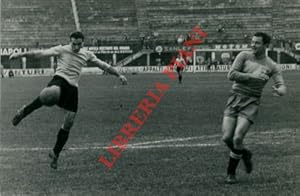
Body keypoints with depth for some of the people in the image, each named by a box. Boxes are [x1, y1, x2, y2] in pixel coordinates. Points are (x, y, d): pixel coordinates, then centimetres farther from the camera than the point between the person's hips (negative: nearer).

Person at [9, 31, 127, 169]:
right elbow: (41, 53, -8)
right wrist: (21, 54, -18)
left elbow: (103, 65, 23)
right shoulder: (61, 50, 1)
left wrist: (118, 75, 24)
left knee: (68, 125, 2)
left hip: (73, 88, 5)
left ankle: (55, 154, 20)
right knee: (52, 93, -44)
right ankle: (24, 111, -23)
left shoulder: (87, 54, 15)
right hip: (60, 80, -5)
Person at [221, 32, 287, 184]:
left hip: (250, 104, -2)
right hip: (234, 99, 2)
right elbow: (231, 75, -10)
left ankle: (231, 173, 5)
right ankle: (245, 154, 27)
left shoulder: (272, 66, 1)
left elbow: (282, 87, -7)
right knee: (226, 138, -7)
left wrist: (279, 91, -32)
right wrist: (252, 75, -19)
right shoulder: (244, 56, 1)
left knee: (237, 139, -17)